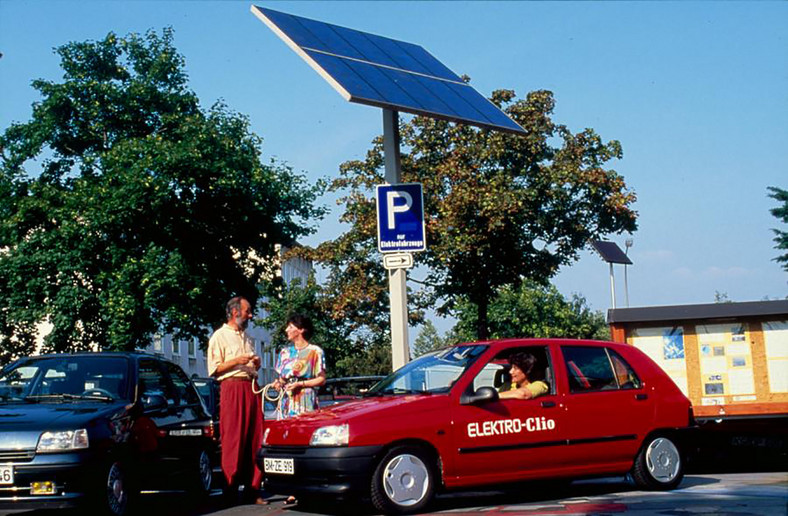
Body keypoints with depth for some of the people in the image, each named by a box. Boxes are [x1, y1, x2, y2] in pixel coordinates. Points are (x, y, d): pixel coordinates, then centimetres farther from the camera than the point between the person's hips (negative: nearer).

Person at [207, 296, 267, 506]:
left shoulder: (247, 338, 23)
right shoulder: (220, 336, 2)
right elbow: (214, 369, -5)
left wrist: (255, 364, 10)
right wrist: (237, 361, -13)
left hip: (251, 389, 7)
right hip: (232, 388, -7)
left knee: (255, 440, 1)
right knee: (233, 441, -8)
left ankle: (252, 489, 4)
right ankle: (231, 490, -4)